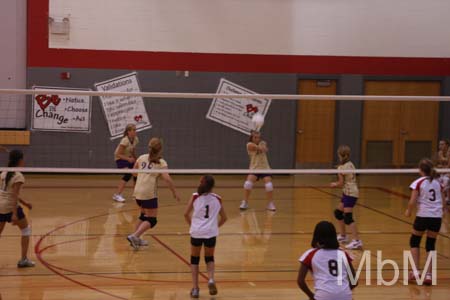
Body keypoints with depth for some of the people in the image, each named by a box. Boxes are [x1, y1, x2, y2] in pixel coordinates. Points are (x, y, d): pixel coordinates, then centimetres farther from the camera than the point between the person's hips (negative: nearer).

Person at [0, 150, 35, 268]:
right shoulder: (19, 176, -13)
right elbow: (15, 196, -19)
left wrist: (24, 202, 23)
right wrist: (14, 214, -22)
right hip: (11, 206, -7)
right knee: (26, 229, 11)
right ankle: (23, 260, 8)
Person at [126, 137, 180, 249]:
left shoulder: (141, 158, 9)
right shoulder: (161, 162, -5)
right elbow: (167, 179, -16)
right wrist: (174, 193, -8)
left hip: (138, 192, 6)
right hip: (149, 194, -6)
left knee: (144, 215, 24)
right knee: (152, 220, 1)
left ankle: (136, 239, 24)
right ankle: (134, 236, -15)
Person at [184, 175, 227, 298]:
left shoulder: (195, 197, 0)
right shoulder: (217, 199, 5)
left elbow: (186, 214, 3)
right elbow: (224, 218, 11)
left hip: (196, 232, -1)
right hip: (211, 233, 1)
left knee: (194, 259, 15)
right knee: (209, 258, 21)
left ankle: (195, 288, 8)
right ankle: (211, 279, -5)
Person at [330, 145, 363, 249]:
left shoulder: (341, 167, -14)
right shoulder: (350, 164, 9)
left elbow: (341, 183, -10)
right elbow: (349, 180, 10)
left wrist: (334, 184, 11)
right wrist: (337, 184, 11)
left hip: (350, 193, -9)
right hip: (349, 192, 9)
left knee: (348, 218, -14)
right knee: (338, 212, 21)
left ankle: (357, 241, -21)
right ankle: (342, 236, 32)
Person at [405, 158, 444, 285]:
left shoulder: (418, 183, -6)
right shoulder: (437, 182, 8)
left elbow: (412, 202, -12)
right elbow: (442, 201, 10)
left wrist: (408, 211, 6)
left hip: (423, 216, -4)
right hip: (437, 217, 4)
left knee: (414, 242, 17)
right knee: (431, 245, 14)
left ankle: (415, 271, 7)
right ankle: (428, 274, 5)